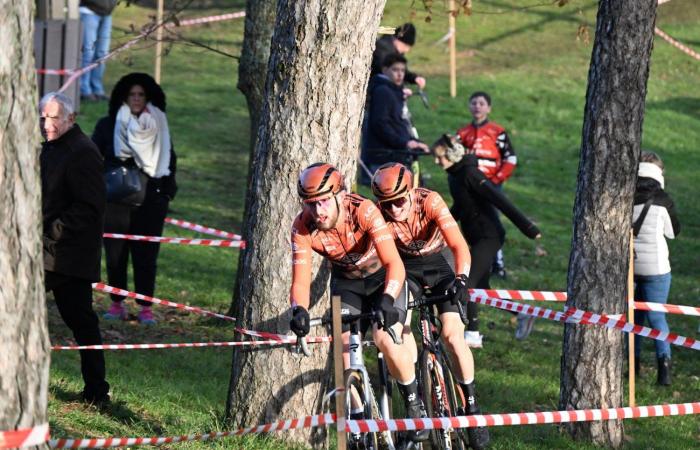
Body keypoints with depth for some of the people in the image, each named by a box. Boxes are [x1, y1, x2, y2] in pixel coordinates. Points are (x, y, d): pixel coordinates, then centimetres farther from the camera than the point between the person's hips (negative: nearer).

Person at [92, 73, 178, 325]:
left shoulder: (158, 127, 9)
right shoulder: (107, 125, 4)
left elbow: (169, 160, 16)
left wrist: (166, 191, 6)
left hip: (150, 202, 0)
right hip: (115, 201, 0)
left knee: (146, 255, -2)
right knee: (115, 253, 1)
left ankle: (145, 307, 2)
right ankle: (117, 304, 10)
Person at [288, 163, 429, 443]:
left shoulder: (364, 211, -35)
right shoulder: (303, 228, -25)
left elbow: (394, 264, -41)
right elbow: (300, 280, -28)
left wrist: (387, 300, -58)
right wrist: (299, 311, -49)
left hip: (382, 276, -3)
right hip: (346, 281, 4)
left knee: (386, 339, -24)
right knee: (344, 345, -14)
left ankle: (415, 405, -2)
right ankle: (358, 419, 2)